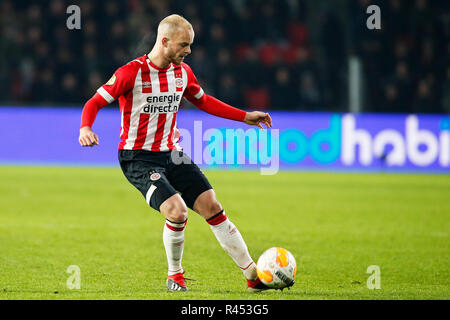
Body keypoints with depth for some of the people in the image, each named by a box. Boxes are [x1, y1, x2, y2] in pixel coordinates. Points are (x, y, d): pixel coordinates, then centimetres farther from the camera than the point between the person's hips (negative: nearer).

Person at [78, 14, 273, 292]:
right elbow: (95, 102, -10)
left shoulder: (183, 72, 5)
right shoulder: (132, 73, -14)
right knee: (177, 212, -23)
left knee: (212, 207, -3)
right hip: (138, 159, -6)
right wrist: (86, 128, -31)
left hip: (172, 154, 6)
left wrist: (246, 117, 19)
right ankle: (175, 276, 3)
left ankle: (254, 277, 2)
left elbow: (203, 101, 23)